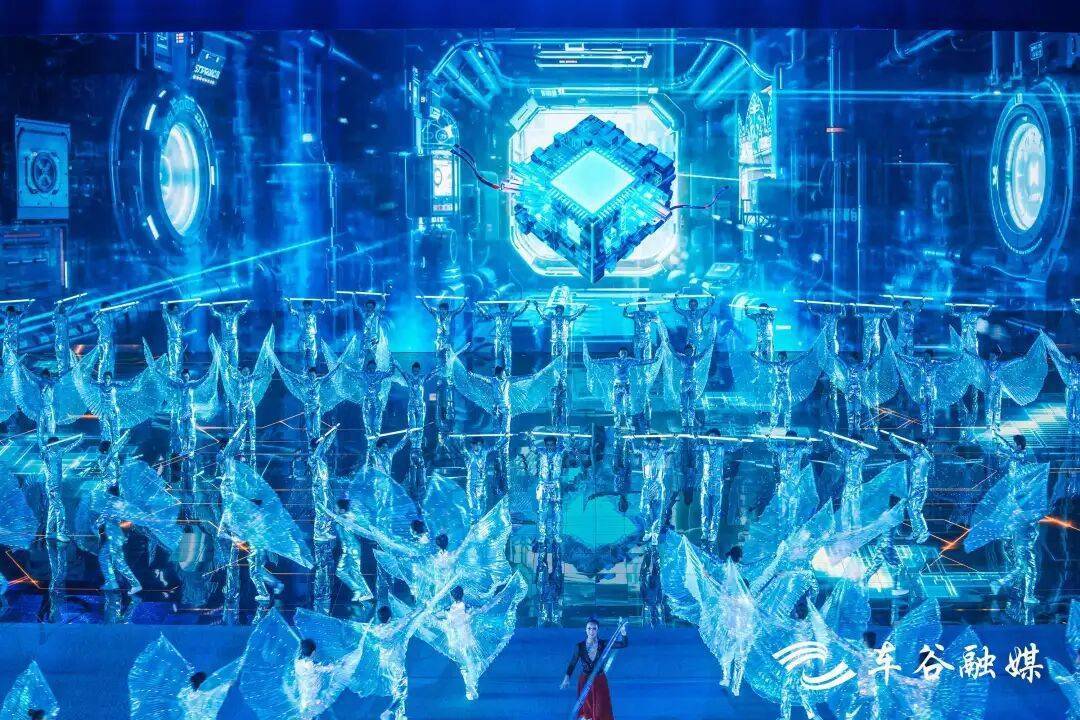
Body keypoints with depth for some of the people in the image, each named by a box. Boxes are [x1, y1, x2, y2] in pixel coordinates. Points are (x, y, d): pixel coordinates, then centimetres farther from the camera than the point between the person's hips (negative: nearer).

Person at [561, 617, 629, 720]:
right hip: (585, 682, 0)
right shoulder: (579, 646, -8)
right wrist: (567, 678, -27)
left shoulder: (603, 644, -8)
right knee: (586, 711, 10)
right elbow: (572, 664, -10)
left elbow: (624, 644, -14)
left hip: (600, 682, 0)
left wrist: (623, 633, -35)